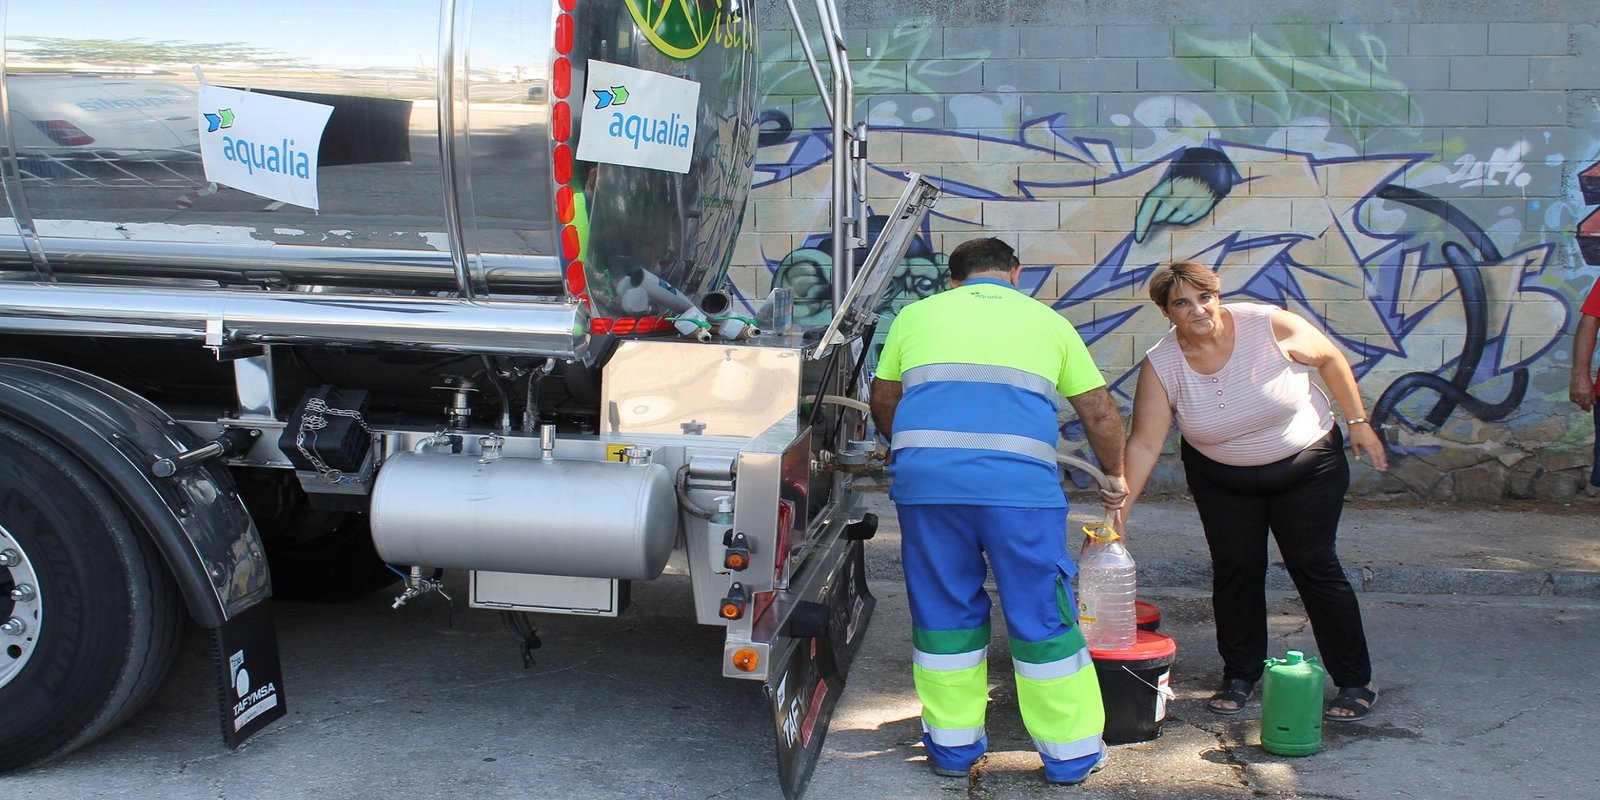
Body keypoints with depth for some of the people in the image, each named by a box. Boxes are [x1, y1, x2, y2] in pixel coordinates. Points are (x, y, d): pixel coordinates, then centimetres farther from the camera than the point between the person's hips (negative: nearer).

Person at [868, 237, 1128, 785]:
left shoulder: (917, 314, 22)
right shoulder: (1047, 321, 20)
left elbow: (882, 400, 27)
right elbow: (1100, 413, 22)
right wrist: (1114, 478, 37)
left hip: (924, 473, 2)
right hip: (1018, 479, -1)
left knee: (944, 611, 15)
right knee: (1042, 615, 9)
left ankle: (953, 746, 25)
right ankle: (1070, 753, 19)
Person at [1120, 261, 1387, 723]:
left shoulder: (1269, 325, -22)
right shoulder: (1161, 365, -18)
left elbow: (1330, 359, -6)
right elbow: (1143, 445, -20)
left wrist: (1358, 423, -4)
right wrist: (1118, 512, -27)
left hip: (1307, 464, -2)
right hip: (1222, 479, 2)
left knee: (1314, 565, -4)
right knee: (1235, 569, -1)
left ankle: (1355, 682, 9)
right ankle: (1240, 676, 19)